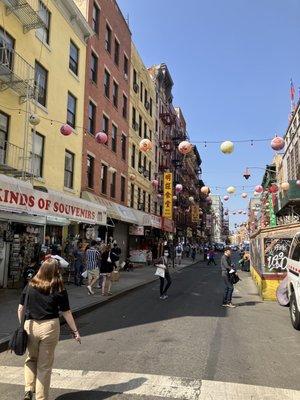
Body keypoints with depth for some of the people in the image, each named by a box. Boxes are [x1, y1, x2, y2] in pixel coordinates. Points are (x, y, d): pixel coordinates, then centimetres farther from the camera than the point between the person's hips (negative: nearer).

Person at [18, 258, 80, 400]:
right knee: (45, 365, 14)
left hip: (30, 326, 2)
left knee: (31, 359, 27)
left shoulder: (30, 286, -2)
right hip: (50, 327, -2)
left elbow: (21, 308, 3)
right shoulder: (59, 289, -10)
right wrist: (75, 331, 3)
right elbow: (66, 313, -6)